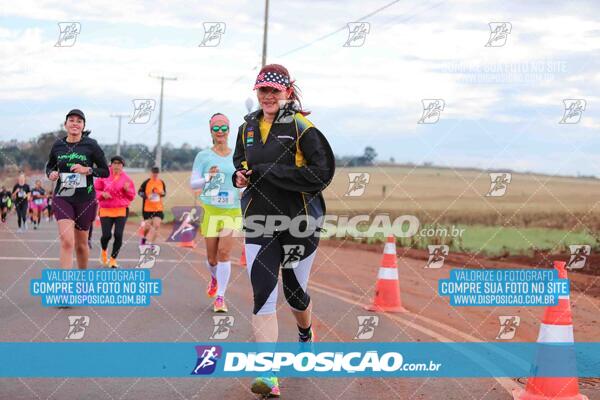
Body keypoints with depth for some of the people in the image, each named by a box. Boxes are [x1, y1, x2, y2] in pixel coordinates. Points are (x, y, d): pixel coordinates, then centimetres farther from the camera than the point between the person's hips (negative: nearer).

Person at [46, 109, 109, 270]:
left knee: (81, 244, 13)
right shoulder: (58, 145, 3)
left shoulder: (91, 145, -4)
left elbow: (105, 171, -1)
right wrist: (51, 174, -4)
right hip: (62, 198, 0)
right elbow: (49, 166, 19)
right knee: (66, 242, -17)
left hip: (85, 199, 0)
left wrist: (87, 170, -17)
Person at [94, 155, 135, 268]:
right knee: (106, 235, -7)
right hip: (106, 210, -1)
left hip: (121, 211, 1)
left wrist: (127, 190, -11)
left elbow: (132, 196, 9)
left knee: (118, 235, -8)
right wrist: (102, 194, -14)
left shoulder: (126, 179, 4)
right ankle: (104, 251, 29)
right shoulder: (104, 176, 0)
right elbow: (95, 190, 6)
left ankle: (113, 259, 9)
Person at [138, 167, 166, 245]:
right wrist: (146, 196, -19)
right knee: (147, 226, 5)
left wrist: (162, 193, -8)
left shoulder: (161, 183, 2)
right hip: (147, 209, -2)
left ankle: (150, 242, 0)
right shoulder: (146, 182, -8)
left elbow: (164, 192, 16)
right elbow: (139, 192, -2)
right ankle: (144, 237, 37)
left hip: (158, 209, 2)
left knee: (156, 225, -10)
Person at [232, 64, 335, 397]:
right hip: (259, 223, 3)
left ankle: (306, 336, 49)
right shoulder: (248, 128, 8)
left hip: (299, 221, -3)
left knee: (295, 291, 14)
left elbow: (321, 174, -18)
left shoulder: (302, 128, -10)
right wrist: (239, 174, 1)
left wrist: (268, 172, -20)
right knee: (262, 295, -10)